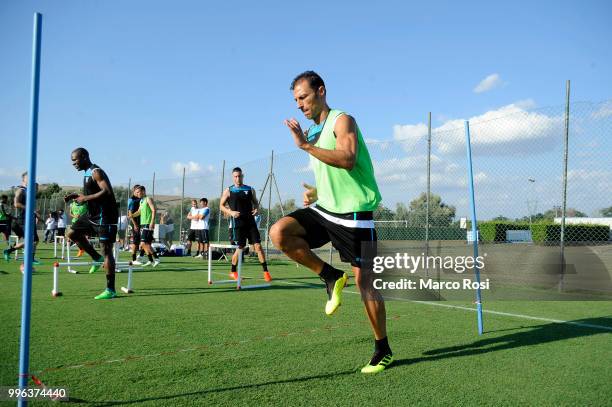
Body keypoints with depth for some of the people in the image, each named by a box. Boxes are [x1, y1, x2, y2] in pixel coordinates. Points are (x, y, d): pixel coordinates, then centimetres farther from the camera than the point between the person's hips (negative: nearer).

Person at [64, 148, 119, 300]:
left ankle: (110, 290, -3)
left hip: (105, 216, -10)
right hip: (92, 214, 10)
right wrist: (77, 196, 8)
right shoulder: (87, 173, 15)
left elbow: (107, 192, -27)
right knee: (73, 233, 14)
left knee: (106, 250, -8)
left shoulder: (96, 172, -15)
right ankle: (97, 259, 22)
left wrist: (85, 198, -21)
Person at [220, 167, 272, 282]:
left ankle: (266, 271, -4)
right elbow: (221, 205, 7)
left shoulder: (250, 189, 10)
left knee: (258, 246, -6)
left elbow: (255, 202, 20)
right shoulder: (229, 190, 4)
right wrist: (230, 212, -10)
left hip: (250, 222, 2)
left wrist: (256, 209, -3)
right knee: (240, 248, 2)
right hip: (238, 223, -2)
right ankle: (233, 271, 21)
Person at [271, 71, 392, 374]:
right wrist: (316, 192, 10)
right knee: (279, 233, -15)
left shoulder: (342, 120, -8)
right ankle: (331, 277, -1)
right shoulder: (312, 132, 16)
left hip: (353, 213, -7)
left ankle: (383, 351, 14)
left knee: (364, 281, -3)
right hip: (324, 210, 7)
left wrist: (305, 145, -29)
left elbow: (347, 159, -27)